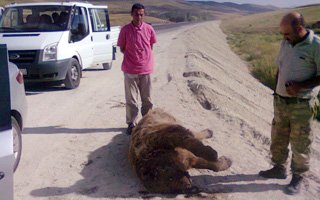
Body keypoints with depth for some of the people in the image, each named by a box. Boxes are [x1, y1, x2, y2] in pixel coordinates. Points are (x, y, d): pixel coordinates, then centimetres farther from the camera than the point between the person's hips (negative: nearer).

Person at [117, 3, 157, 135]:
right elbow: (122, 48, 4)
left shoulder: (149, 29, -1)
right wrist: (132, 56, -4)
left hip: (146, 69, 2)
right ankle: (131, 123, 17)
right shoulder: (125, 30, -5)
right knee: (131, 99, 5)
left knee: (147, 99, 11)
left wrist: (143, 56, 2)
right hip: (130, 70, -1)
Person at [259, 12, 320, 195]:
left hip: (302, 105, -6)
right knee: (278, 138, 18)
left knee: (300, 144, 7)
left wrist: (300, 86, -24)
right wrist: (278, 90, 8)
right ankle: (279, 168, 36)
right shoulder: (286, 43, 4)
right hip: (281, 102, 6)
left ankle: (298, 177, 24)